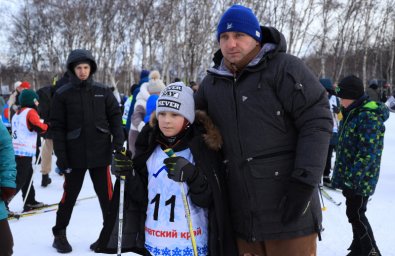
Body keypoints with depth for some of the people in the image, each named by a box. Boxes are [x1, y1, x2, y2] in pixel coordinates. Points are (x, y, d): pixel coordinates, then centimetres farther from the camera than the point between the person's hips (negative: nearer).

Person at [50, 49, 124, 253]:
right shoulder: (62, 94, -1)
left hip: (100, 152, 1)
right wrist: (60, 155, -9)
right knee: (70, 194, 10)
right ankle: (59, 234, 26)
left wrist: (118, 138, -9)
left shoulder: (102, 91, 5)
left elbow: (115, 115, 6)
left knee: (106, 194, 9)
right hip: (75, 154, -1)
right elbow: (57, 127, -3)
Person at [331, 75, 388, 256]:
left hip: (360, 179, -9)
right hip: (349, 176, 9)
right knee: (353, 212, 17)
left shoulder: (369, 118, -21)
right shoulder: (351, 113, 9)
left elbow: (367, 154, -24)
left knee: (355, 214, -2)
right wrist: (343, 173, 22)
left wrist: (352, 177, -24)